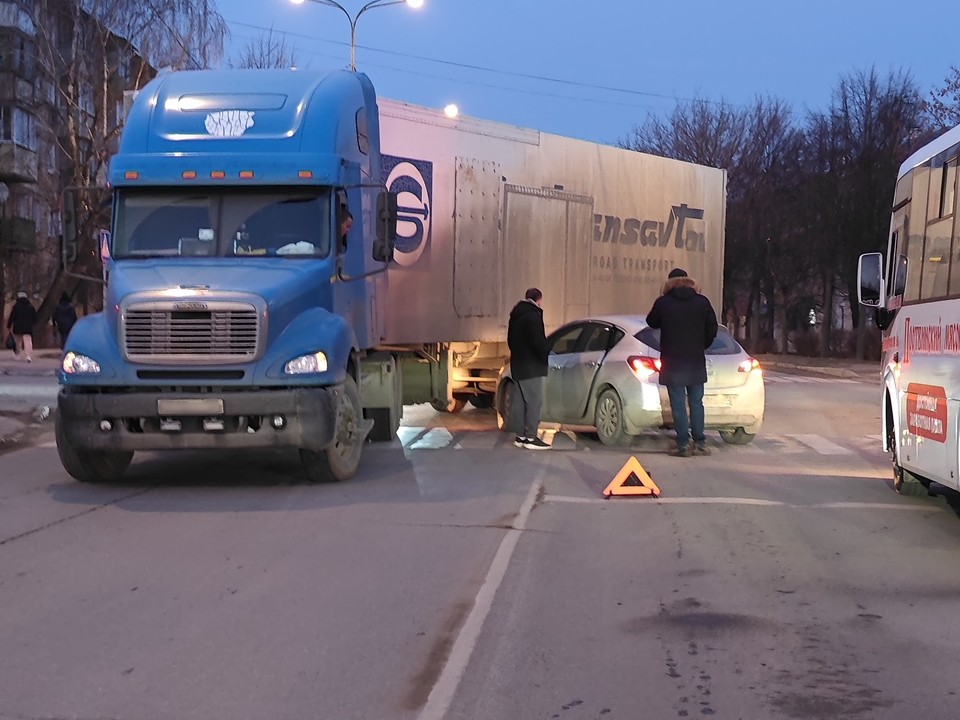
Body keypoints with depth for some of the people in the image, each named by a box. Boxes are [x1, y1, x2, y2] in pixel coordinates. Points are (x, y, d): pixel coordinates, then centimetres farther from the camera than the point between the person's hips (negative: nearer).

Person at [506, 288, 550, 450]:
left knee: (526, 402, 15)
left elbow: (511, 341, 22)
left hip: (518, 365, 10)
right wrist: (544, 357, -7)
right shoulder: (533, 315, -14)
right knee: (535, 402, -8)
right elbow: (538, 341, -20)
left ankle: (522, 436, 15)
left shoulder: (516, 316, 17)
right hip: (532, 367, -9)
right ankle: (530, 437, -10)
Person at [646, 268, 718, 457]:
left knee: (678, 404, 0)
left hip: (672, 361, -2)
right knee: (696, 402, 10)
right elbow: (712, 329, 5)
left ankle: (683, 444, -3)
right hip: (696, 361, 3)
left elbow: (651, 322, 12)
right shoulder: (702, 302, 1)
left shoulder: (663, 303, -5)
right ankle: (700, 443, 9)